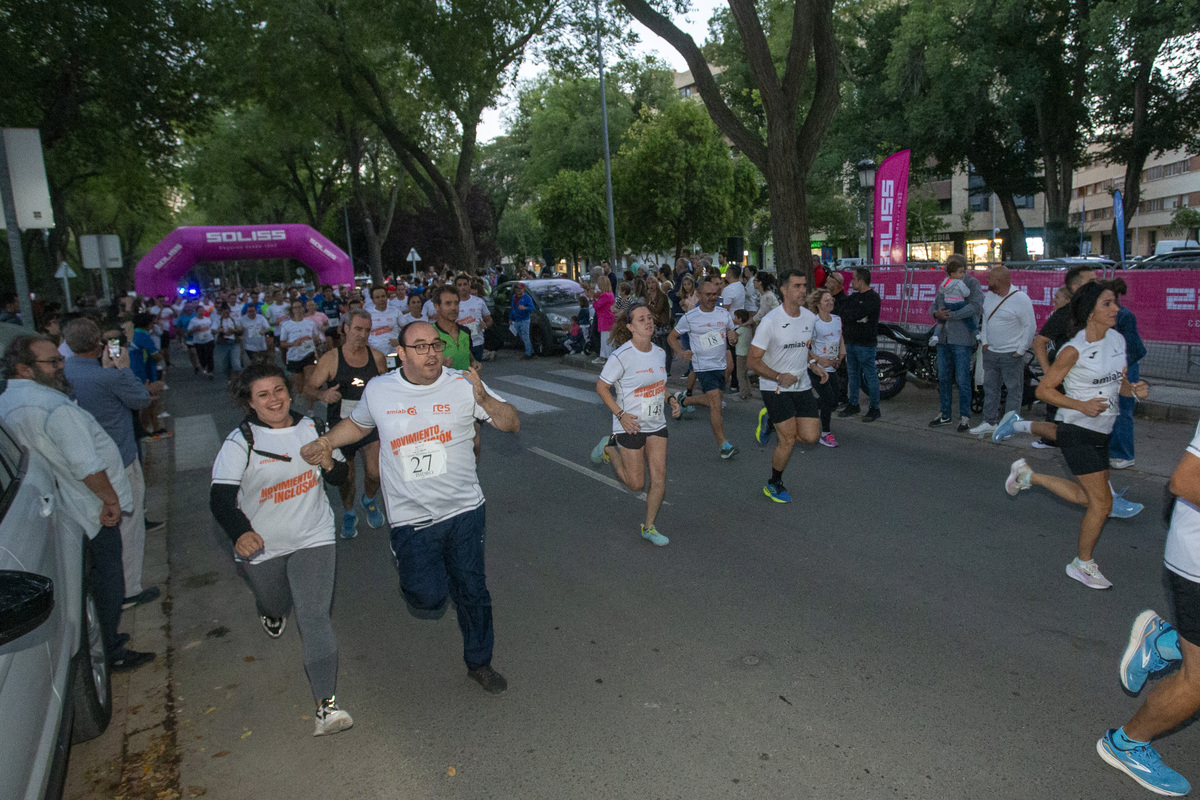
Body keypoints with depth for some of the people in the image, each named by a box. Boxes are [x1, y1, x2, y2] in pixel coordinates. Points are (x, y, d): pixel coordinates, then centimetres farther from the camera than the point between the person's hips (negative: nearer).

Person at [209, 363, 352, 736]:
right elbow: (220, 498, -23)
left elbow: (340, 477, 9)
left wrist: (329, 463, -16)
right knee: (275, 603, 23)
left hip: (313, 538, 0)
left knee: (314, 616, -10)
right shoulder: (239, 443, -12)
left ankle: (327, 705, -10)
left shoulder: (311, 428, -1)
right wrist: (240, 533, -43)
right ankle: (273, 612, 64)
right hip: (261, 546, 0)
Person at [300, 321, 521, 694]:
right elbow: (356, 424, 20)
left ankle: (479, 662, 36)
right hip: (411, 517, 0)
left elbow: (512, 424, -6)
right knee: (429, 601, -5)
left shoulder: (462, 384, -5)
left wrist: (484, 400, -24)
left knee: (472, 591, 11)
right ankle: (408, 567, 32)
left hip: (464, 510, 0)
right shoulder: (378, 390, 0)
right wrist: (325, 442, 3)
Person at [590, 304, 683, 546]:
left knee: (659, 476, 0)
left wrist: (670, 400, 1)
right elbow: (601, 387, -11)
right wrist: (620, 414, -19)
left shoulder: (660, 353, 3)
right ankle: (610, 447, 29)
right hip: (630, 425, -5)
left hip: (657, 425, 5)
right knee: (636, 484, 3)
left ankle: (649, 527, 18)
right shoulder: (622, 356, -18)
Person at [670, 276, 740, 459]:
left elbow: (733, 335, 16)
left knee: (712, 402, 17)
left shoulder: (724, 313, 5)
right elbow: (672, 337, 2)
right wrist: (681, 353, -16)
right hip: (704, 367, -5)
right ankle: (724, 445, -8)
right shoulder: (689, 317, -7)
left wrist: (733, 336, -9)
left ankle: (683, 400, 43)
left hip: (721, 365, 6)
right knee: (716, 404, -14)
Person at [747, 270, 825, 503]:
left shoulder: (810, 318, 2)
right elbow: (753, 361, -15)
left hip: (802, 386, 6)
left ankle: (773, 424, 26)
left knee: (811, 436, -3)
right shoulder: (770, 322, -17)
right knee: (789, 440, -5)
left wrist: (814, 365, 1)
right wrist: (779, 377, -27)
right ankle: (774, 484, 19)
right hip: (774, 388, -6)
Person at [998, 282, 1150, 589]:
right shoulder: (1073, 350, -19)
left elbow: (1117, 382, 14)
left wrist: (1134, 389, -8)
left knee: (1087, 497, 16)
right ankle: (1083, 565, 17)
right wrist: (1082, 406, -24)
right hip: (1078, 431, -8)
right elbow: (1044, 390, -13)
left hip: (1101, 432, 8)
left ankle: (1028, 475, 34)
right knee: (1102, 503, -4)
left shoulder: (1117, 340, 3)